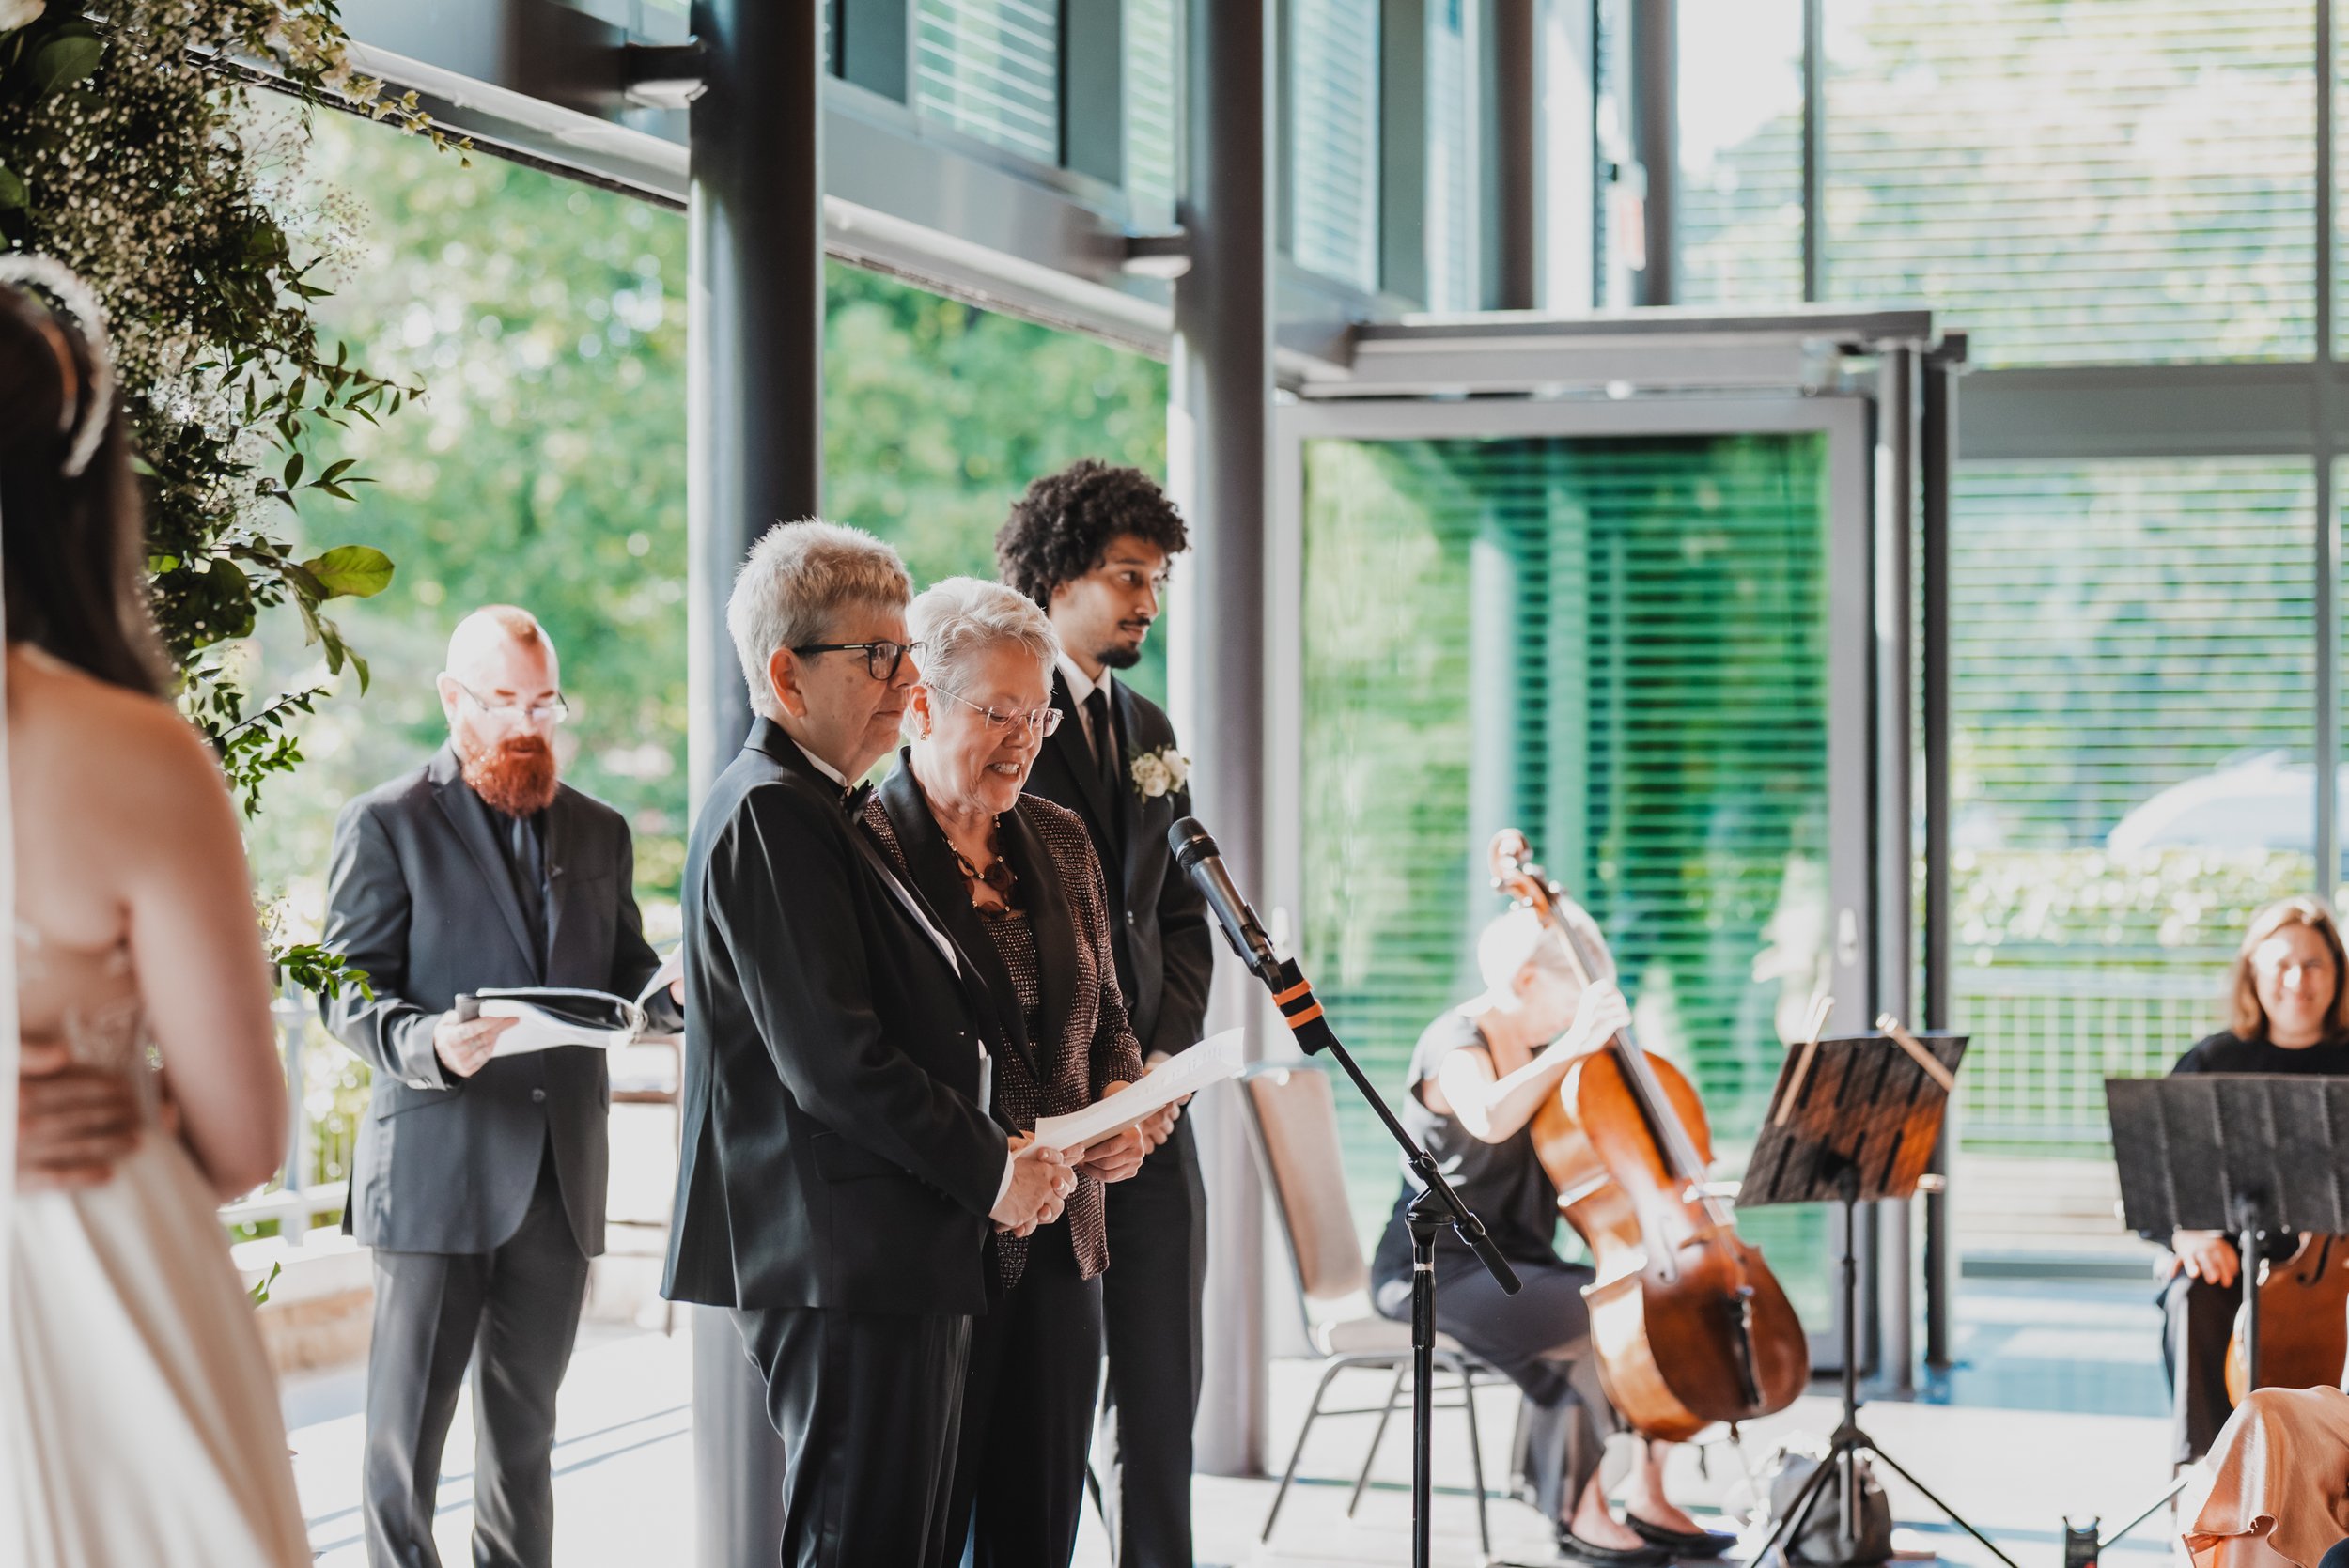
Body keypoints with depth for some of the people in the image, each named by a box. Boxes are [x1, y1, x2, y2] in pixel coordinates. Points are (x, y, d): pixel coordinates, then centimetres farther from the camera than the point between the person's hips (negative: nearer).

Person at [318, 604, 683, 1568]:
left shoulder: (599, 831, 16)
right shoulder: (386, 825, 0)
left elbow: (624, 974, 16)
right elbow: (350, 992, -5)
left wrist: (677, 992, -8)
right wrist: (429, 1045, -25)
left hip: (560, 1172, 5)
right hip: (435, 1171, -5)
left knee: (526, 1426, 11)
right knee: (407, 1425, -4)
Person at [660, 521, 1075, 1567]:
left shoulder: (823, 814, 19)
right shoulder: (768, 814, -13)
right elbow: (831, 1058, -20)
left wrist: (1018, 1145, 8)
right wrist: (990, 1170, -13)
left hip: (907, 1263, 11)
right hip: (848, 1266, -11)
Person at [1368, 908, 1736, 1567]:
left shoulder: (1533, 1049, 14)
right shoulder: (1456, 1042, -14)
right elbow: (1488, 1118, -38)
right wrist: (1573, 1045, -38)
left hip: (1516, 1262, 9)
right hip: (1437, 1270, -9)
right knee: (1590, 1319, -30)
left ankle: (1646, 1494, 0)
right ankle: (1581, 1514, -19)